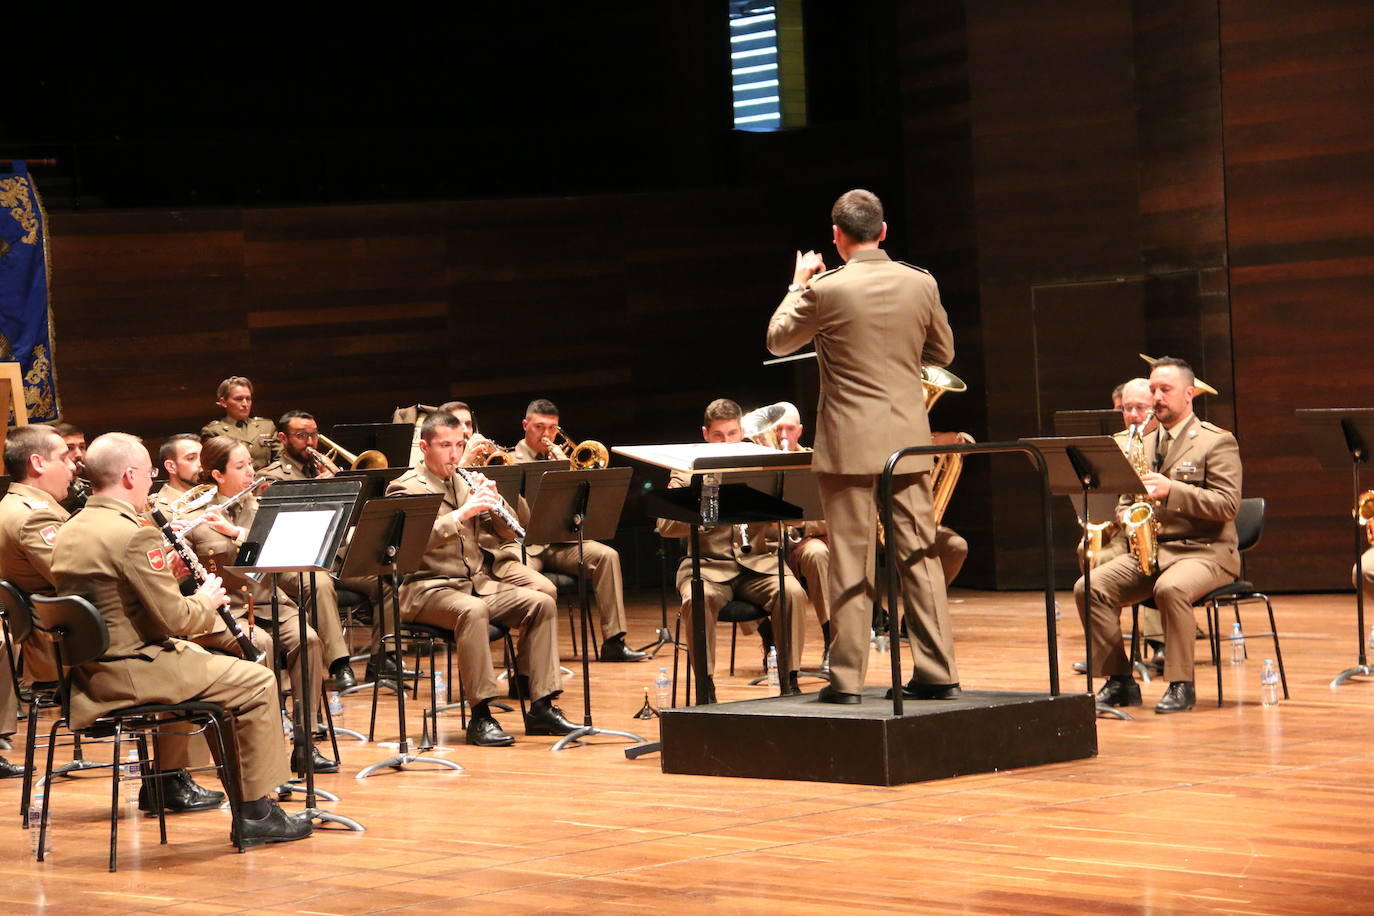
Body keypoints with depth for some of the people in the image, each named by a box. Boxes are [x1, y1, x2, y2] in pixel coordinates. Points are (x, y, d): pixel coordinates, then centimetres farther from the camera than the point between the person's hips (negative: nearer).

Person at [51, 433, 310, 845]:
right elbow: (174, 617, -18)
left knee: (201, 661, 28)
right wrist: (207, 599, 2)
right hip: (132, 672, -10)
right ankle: (258, 813, 4)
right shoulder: (134, 535, -19)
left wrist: (164, 572, 13)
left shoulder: (68, 534, 9)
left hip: (87, 670, 10)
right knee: (257, 683, 0)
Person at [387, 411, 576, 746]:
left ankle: (542, 706, -11)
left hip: (479, 582, 7)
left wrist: (493, 501, -6)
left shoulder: (466, 483, 17)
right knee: (472, 610, -37)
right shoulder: (405, 488, -3)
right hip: (429, 589, -7)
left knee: (542, 602, -13)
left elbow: (506, 532, 14)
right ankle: (480, 715, -33)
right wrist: (461, 514, -30)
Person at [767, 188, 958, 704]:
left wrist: (798, 285, 18)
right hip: (909, 441, 3)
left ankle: (847, 679, 2)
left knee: (851, 563, 1)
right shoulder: (920, 284, 0)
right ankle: (937, 673, 9)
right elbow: (942, 353, 13)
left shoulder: (826, 289, -11)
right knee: (920, 555, 8)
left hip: (849, 444, -3)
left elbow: (778, 341, 5)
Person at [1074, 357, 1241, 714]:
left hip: (1205, 551, -6)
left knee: (1170, 588, -38)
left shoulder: (1217, 442, -1)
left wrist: (1172, 490, -23)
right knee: (1089, 588, -17)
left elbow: (1228, 505, -12)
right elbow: (1125, 502, 22)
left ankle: (1181, 686, -26)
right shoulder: (1144, 445, 18)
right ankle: (1120, 682, -10)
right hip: (1149, 549, 6)